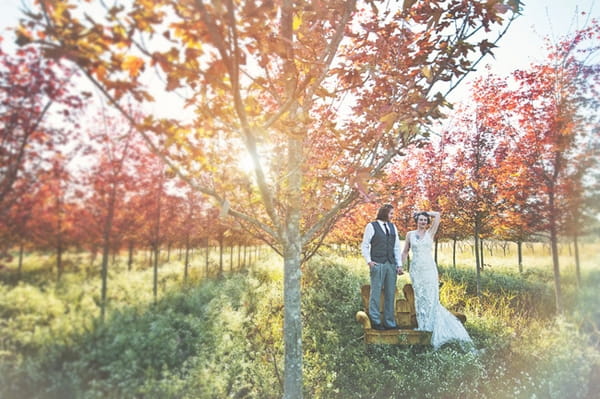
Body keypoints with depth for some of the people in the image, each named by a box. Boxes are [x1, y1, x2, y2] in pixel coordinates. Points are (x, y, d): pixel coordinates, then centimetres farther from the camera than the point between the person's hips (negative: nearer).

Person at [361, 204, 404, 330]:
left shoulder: (393, 227, 15)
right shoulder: (371, 226, 0)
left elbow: (397, 247, 16)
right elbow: (364, 246, 0)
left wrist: (399, 265, 10)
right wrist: (369, 261, -10)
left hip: (391, 265, 5)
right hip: (377, 264, -5)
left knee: (390, 294, 8)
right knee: (376, 293, -2)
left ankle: (389, 322, 18)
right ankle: (375, 322, 8)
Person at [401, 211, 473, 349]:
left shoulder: (430, 233, 6)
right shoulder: (410, 234, 9)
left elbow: (438, 215, -2)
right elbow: (405, 251, 12)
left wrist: (426, 213, 10)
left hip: (429, 268, -1)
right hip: (416, 268, 1)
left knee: (430, 296, -4)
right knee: (420, 296, 3)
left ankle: (430, 325, 7)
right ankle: (422, 325, 11)